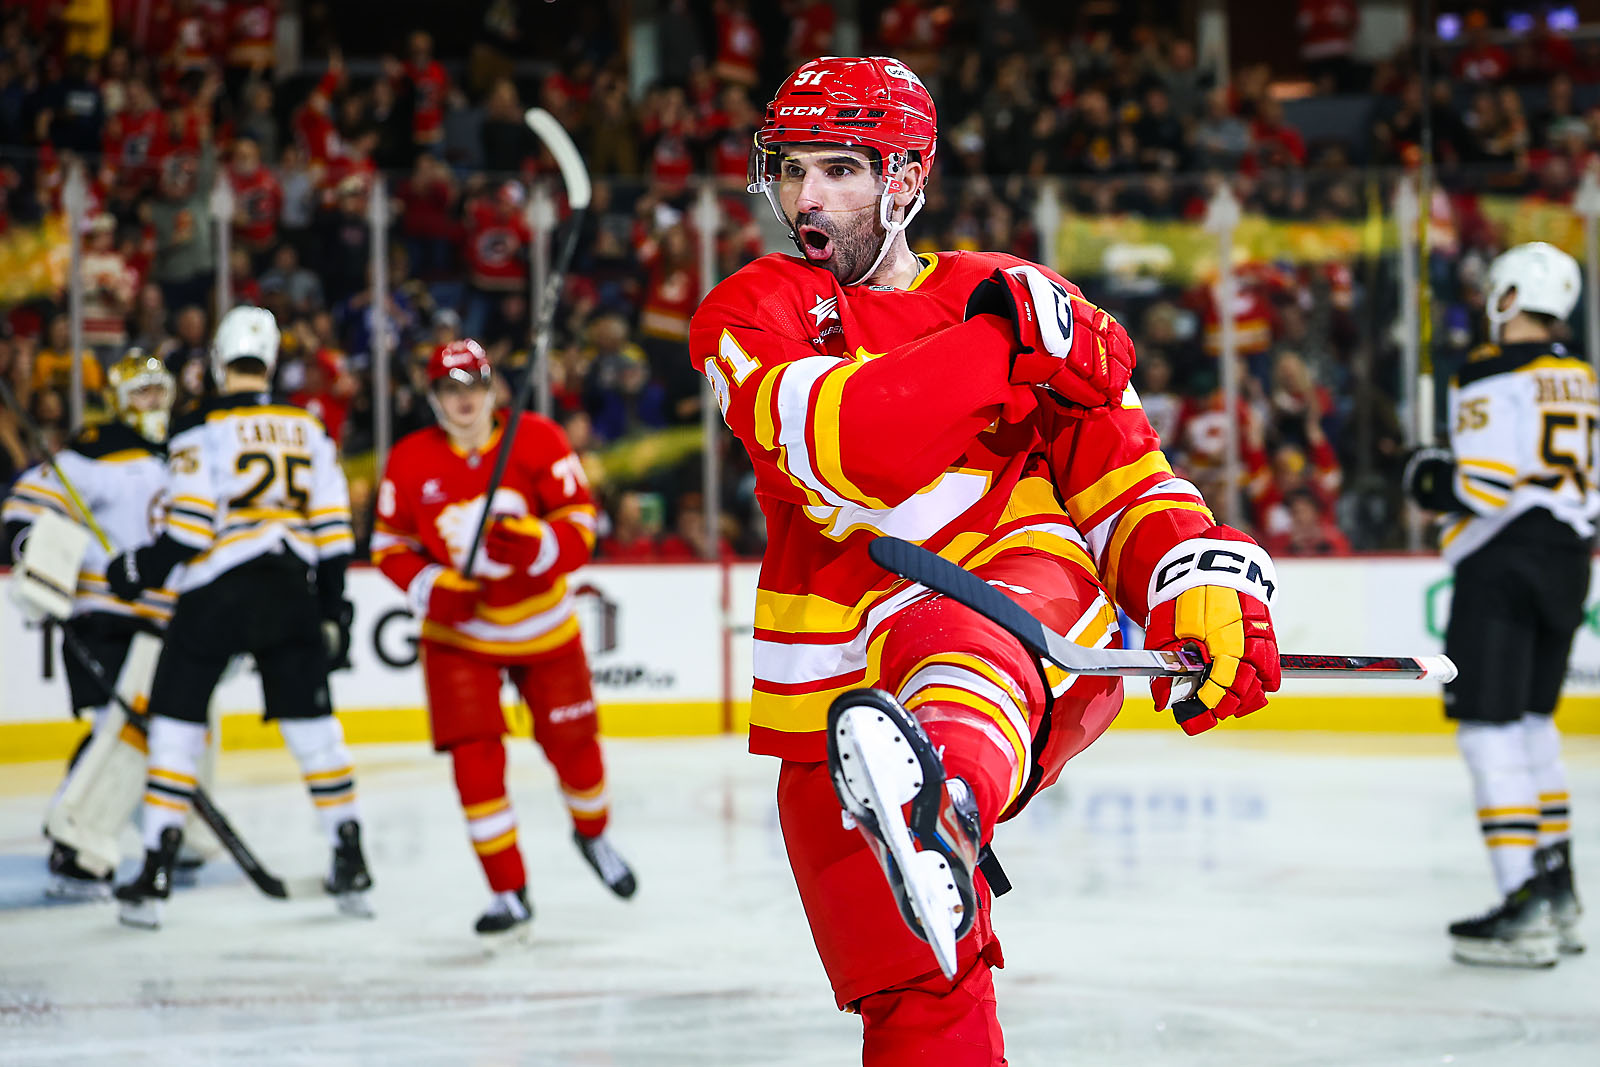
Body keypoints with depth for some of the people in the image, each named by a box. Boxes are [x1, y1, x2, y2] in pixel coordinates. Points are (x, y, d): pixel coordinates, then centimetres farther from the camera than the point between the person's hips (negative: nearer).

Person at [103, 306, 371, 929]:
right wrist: (332, 611, 18)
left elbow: (190, 530, -12)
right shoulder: (308, 429, 10)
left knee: (176, 720, 4)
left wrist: (138, 570, 2)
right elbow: (332, 532, 10)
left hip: (217, 595, -4)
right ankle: (351, 866, 11)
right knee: (312, 725, 13)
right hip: (291, 593, 4)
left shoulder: (201, 428, -5)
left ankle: (154, 877, -1)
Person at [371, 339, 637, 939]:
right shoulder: (410, 462, -10)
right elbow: (389, 545, -1)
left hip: (543, 626, 0)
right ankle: (508, 893, -1)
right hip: (459, 631, 0)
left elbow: (579, 523, -13)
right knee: (475, 756, -11)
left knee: (572, 743, 7)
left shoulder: (537, 441, -13)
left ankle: (592, 833, 41)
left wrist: (534, 545, -33)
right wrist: (431, 588, -19)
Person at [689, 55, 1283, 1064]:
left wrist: (1204, 589, -9)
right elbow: (833, 443, -13)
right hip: (838, 698, 2)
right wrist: (1005, 349, -20)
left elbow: (1127, 483, 11)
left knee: (953, 636, -40)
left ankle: (942, 805, -72)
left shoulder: (1024, 300, 13)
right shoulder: (750, 314, 9)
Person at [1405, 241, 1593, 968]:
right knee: (1530, 719, 20)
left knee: (1490, 729, -8)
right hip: (1567, 562, 8)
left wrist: (1432, 481, -1)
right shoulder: (1581, 380, 15)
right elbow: (1588, 485, 15)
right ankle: (1557, 892, 22)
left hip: (1502, 561, -8)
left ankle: (1524, 912, -14)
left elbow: (1484, 486, -19)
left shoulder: (1491, 375, -11)